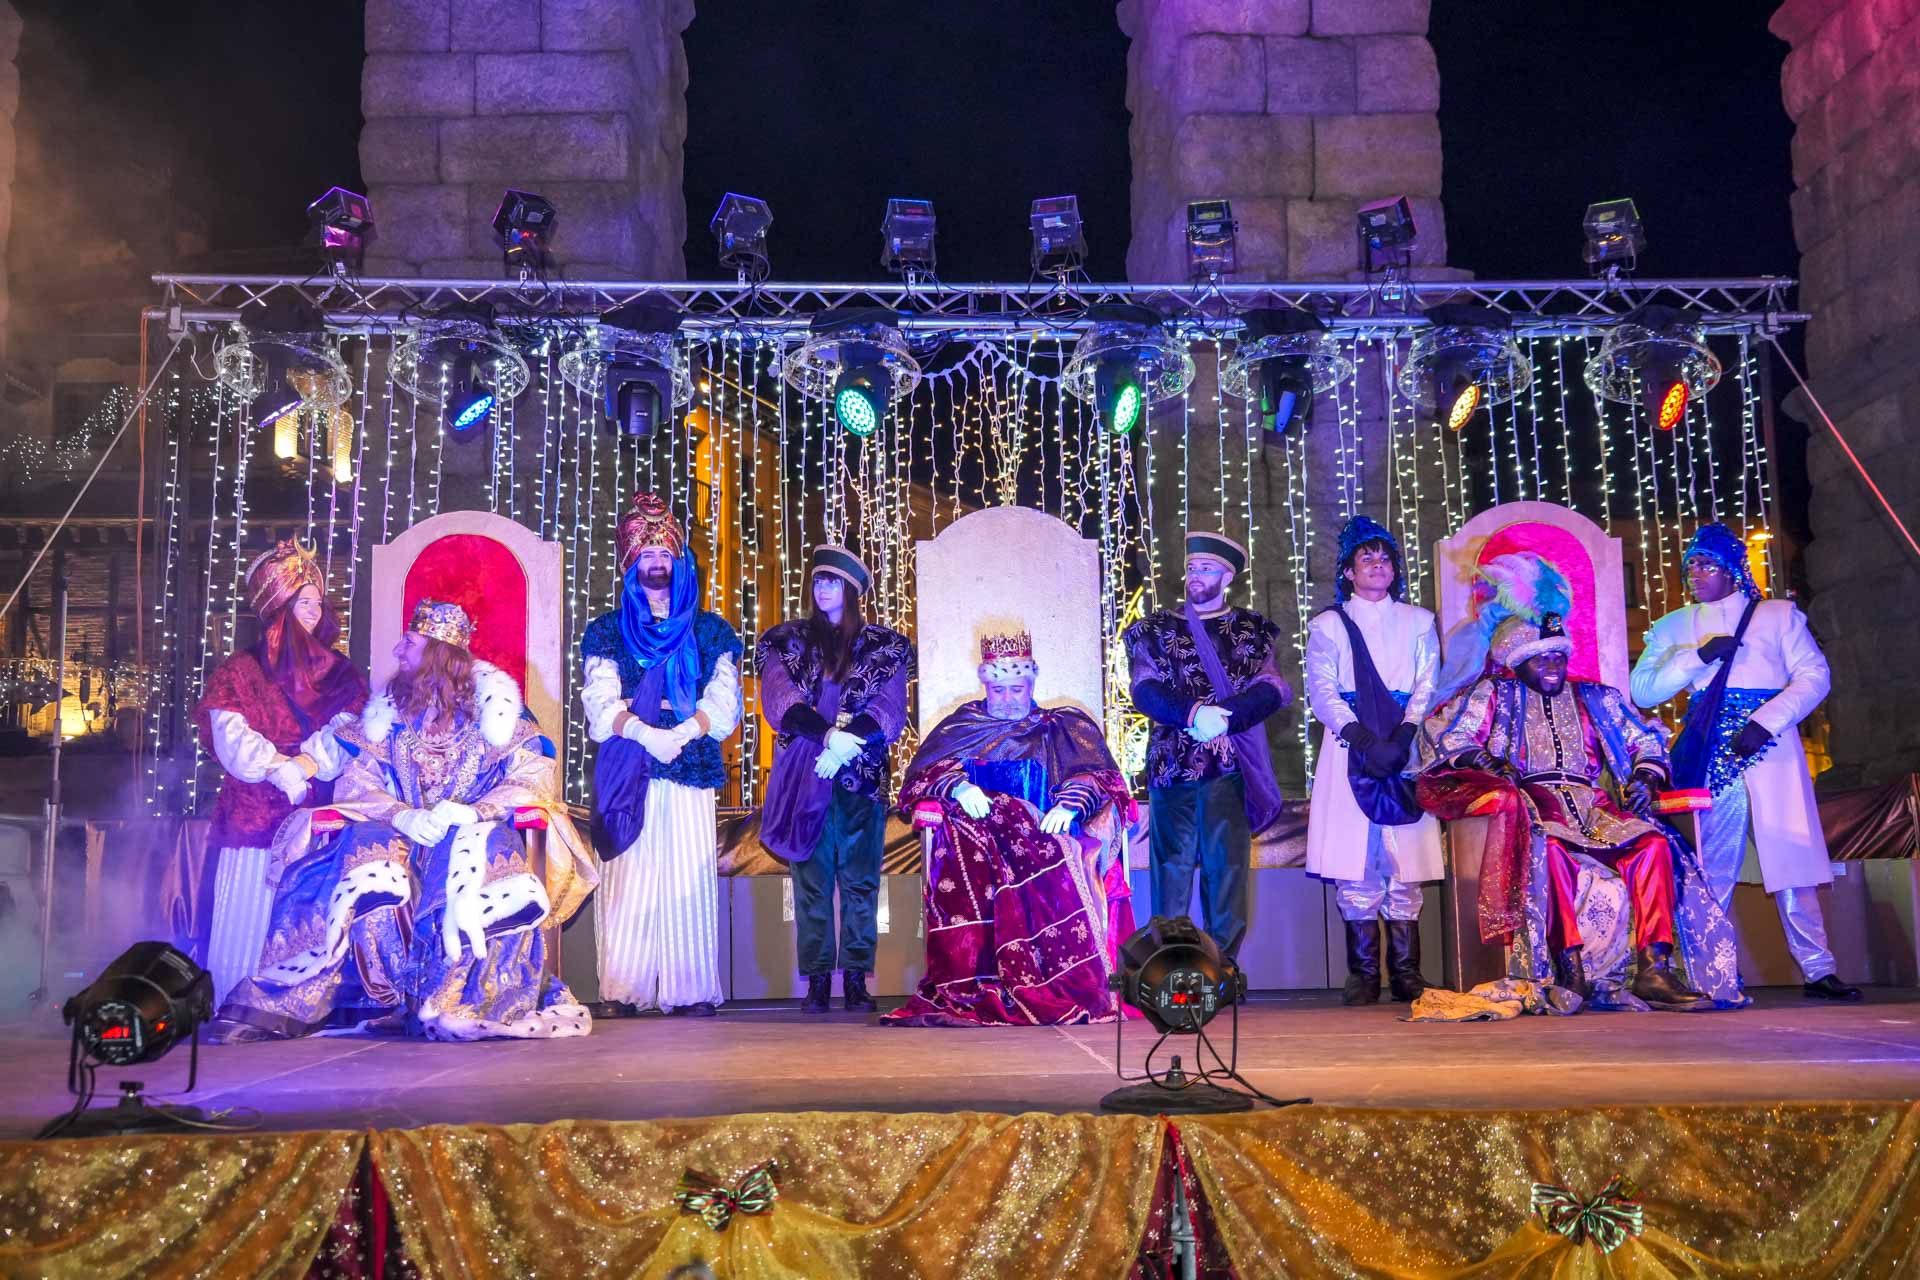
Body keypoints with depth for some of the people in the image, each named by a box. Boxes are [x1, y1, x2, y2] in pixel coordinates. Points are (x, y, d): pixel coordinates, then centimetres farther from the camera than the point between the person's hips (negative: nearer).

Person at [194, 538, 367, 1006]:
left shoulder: (337, 672, 16)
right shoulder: (242, 670, 7)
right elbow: (232, 740, -4)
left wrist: (311, 761, -12)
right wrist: (283, 770, -14)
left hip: (317, 812, 2)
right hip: (257, 811, -2)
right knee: (250, 915, -6)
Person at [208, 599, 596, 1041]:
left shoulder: (492, 702, 3)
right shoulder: (389, 706, 14)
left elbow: (535, 774, -8)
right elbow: (355, 779, 4)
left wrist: (473, 812, -25)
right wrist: (402, 815, -17)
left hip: (476, 835, -3)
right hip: (404, 838, 3)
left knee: (492, 848, -35)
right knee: (366, 846, -28)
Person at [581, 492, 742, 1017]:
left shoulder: (709, 632, 14)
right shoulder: (608, 631, 13)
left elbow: (723, 703, 3)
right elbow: (601, 704, 0)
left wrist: (684, 732, -15)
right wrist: (644, 732, -18)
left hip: (692, 767, 0)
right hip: (625, 771, 0)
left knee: (689, 875, -4)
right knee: (627, 876, -6)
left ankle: (692, 990, -3)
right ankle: (620, 991, -5)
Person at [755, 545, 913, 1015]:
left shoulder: (884, 646, 10)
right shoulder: (789, 641, 12)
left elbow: (890, 707, -1)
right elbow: (778, 699, -2)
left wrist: (848, 742, -18)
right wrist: (827, 734, -17)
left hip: (862, 777, -1)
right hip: (802, 777, 1)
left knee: (860, 879, -1)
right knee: (811, 878, 0)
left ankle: (856, 978, 4)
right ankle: (818, 978, 4)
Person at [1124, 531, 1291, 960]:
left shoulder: (1251, 630, 14)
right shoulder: (1157, 628, 13)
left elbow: (1272, 690, 0)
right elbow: (1145, 690, -1)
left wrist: (1223, 718, -16)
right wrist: (1194, 713, -18)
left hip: (1230, 767, 0)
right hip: (1172, 764, 0)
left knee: (1228, 869, -2)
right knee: (1171, 868, -3)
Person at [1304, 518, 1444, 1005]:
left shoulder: (1419, 622, 15)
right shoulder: (1328, 626, 11)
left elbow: (1427, 689, 6)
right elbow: (1322, 694, 1)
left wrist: (1401, 738, -12)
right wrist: (1366, 740, -14)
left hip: (1406, 748, 1)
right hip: (1349, 747, -1)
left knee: (1406, 861, -4)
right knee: (1355, 863, -7)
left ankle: (1406, 971, 1)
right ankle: (1363, 974, -3)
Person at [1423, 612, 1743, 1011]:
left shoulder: (1595, 698, 26)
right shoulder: (1495, 695, 18)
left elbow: (1646, 742, 27)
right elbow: (1447, 734, 8)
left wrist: (1645, 778, 7)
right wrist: (1484, 759, -10)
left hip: (1592, 809, 4)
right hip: (1533, 805, -3)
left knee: (1653, 843, -25)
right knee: (1550, 846, -38)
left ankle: (1654, 968, -30)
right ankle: (1569, 967, -37)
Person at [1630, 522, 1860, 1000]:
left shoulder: (1779, 615, 13)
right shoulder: (1674, 627, 16)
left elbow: (1814, 676, 2)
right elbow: (1643, 691, 5)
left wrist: (1765, 721, -12)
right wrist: (1698, 656, -7)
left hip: (1771, 748, -1)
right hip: (1711, 756, 1)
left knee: (1790, 858, -5)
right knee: (1713, 866, -2)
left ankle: (1818, 970, -1)